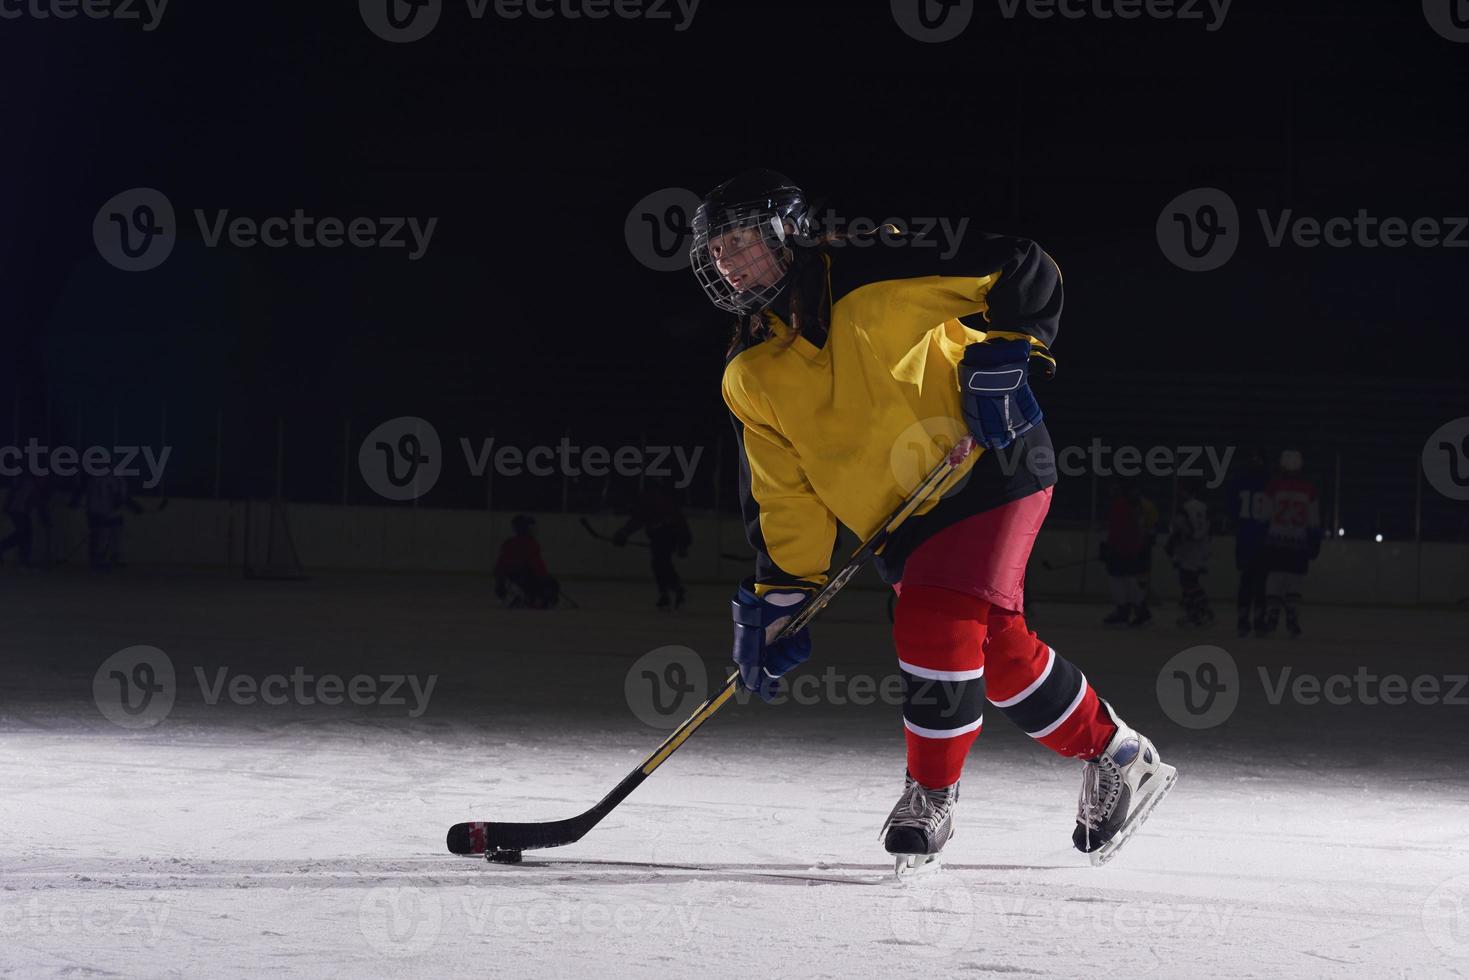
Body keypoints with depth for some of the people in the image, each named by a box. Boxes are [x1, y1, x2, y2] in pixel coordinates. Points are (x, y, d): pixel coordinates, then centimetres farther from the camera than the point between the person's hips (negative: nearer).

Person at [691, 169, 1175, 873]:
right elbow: (783, 497, 5)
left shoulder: (873, 274, -15)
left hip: (989, 467, -6)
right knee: (997, 652, 7)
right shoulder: (751, 378, 3)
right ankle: (1116, 757, 27)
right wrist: (777, 597, -3)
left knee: (933, 625, -20)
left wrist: (1004, 352, -22)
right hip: (900, 526, 6)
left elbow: (1024, 271, -11)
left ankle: (930, 797, -6)